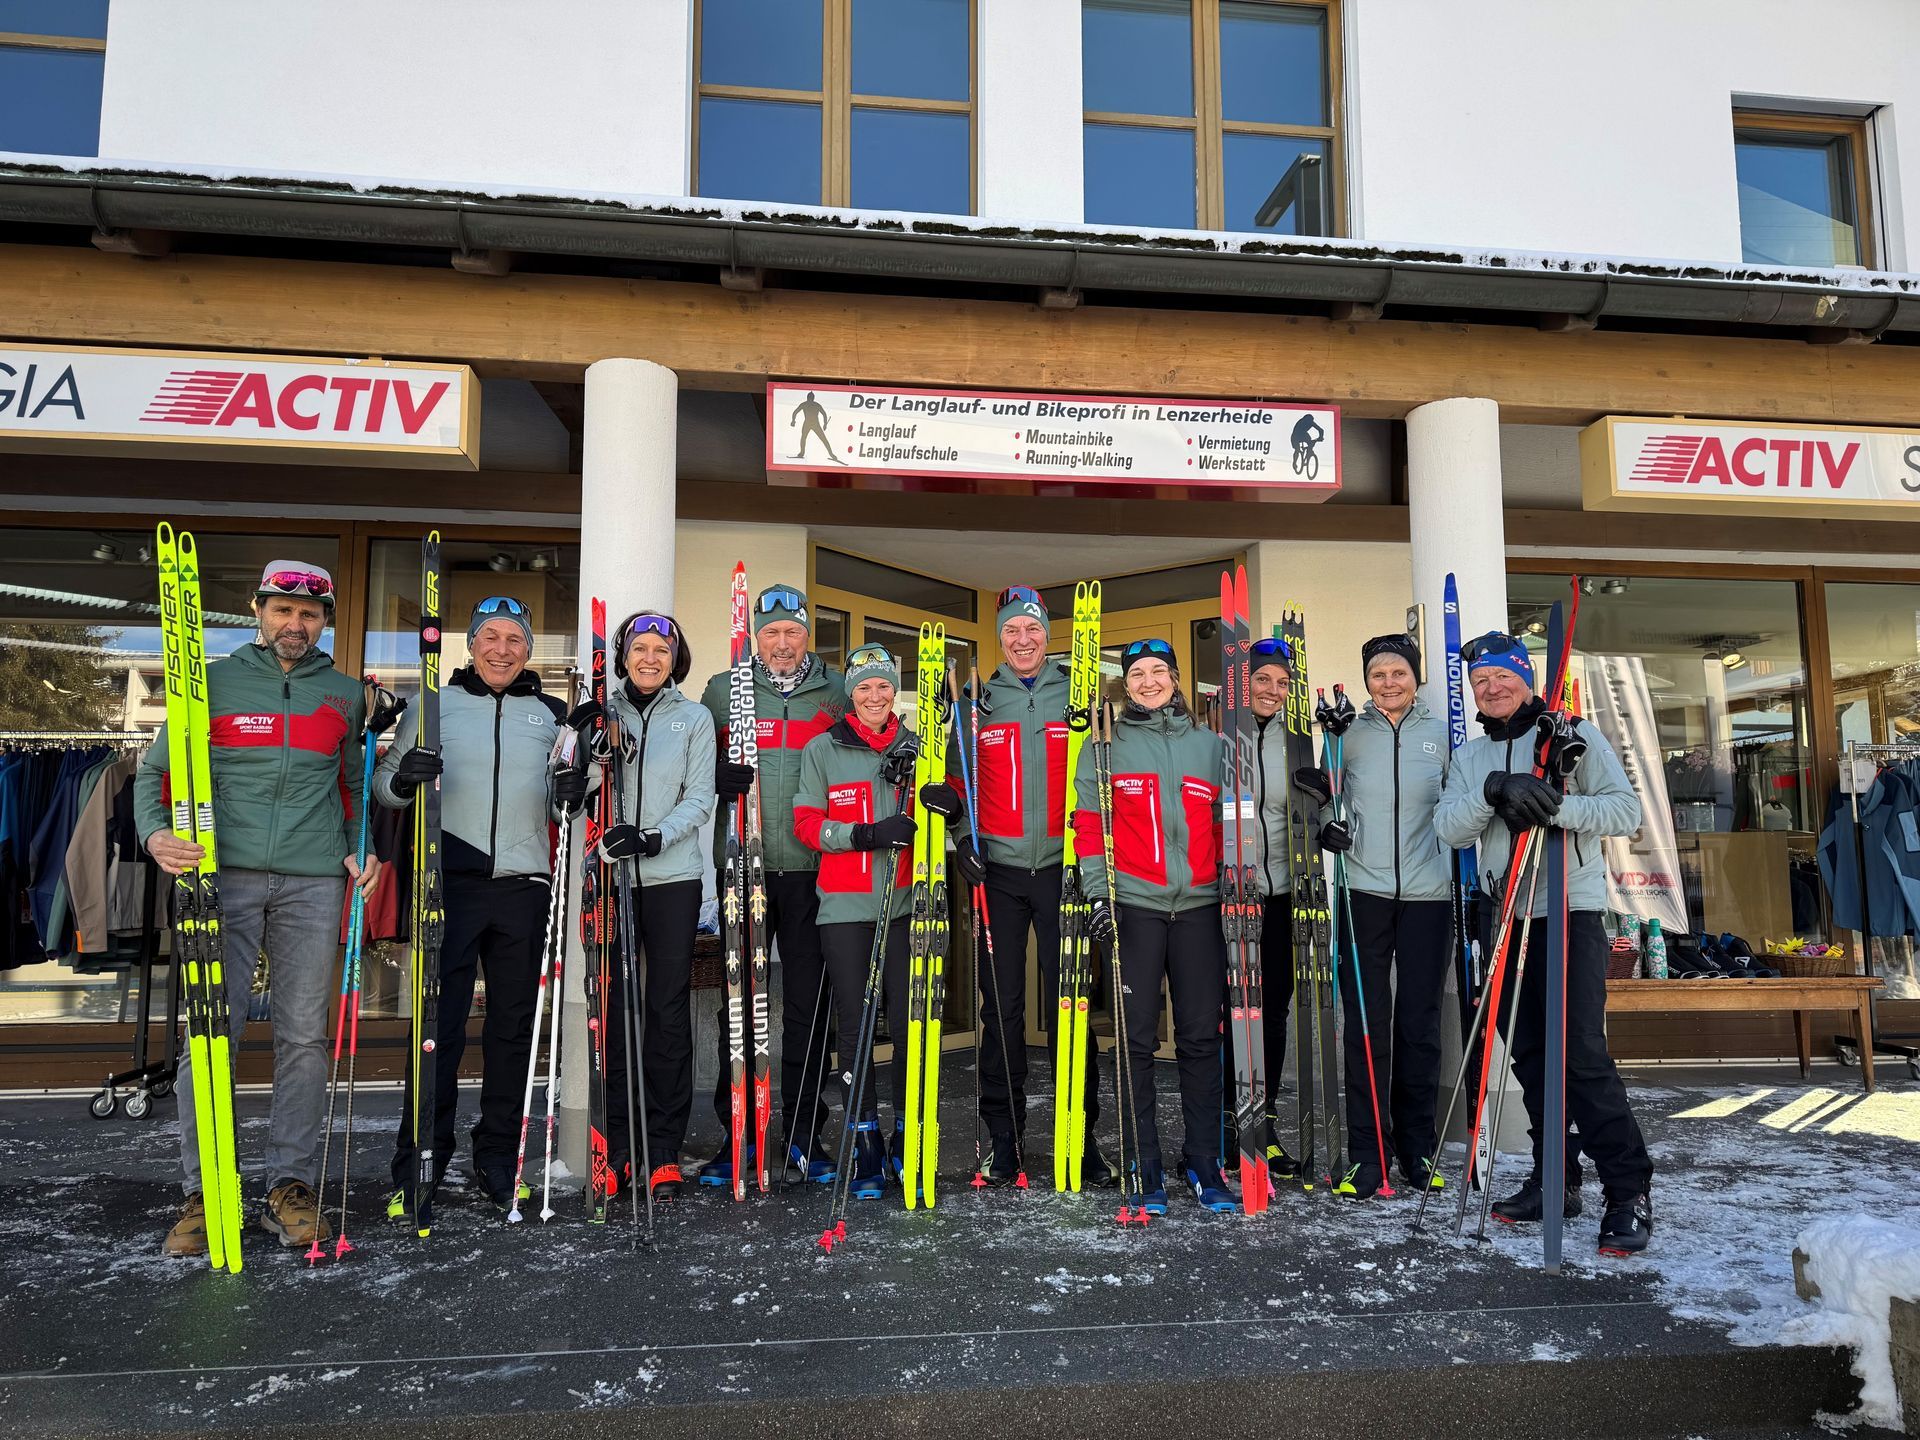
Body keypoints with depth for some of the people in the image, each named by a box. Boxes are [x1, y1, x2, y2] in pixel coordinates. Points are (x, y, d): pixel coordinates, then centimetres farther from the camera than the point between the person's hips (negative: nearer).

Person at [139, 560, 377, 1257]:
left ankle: (292, 1185, 12)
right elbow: (157, 769, 8)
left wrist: (359, 852, 6)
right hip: (223, 875, -1)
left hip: (313, 881, 2)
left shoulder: (345, 694, 14)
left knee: (303, 1036, 3)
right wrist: (155, 834, -10)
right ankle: (202, 1192, 7)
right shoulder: (214, 682, 8)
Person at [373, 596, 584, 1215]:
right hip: (450, 882, -2)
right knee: (438, 1027, -2)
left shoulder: (551, 715, 12)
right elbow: (384, 786, 6)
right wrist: (402, 779, -17)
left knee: (513, 1027, 9)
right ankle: (417, 1169, 9)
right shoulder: (434, 704, 7)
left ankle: (497, 1161, 20)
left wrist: (571, 793, -7)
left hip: (523, 888, 2)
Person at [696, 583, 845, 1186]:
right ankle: (736, 1133, 15)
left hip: (814, 870, 0)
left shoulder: (837, 693, 8)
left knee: (809, 1002, 5)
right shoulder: (723, 690, 8)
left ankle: (804, 1134, 16)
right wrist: (718, 775, -10)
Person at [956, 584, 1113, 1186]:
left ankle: (1081, 1137, 10)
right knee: (1001, 1006, 5)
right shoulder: (979, 702, 9)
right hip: (999, 870, 1)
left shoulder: (1076, 696, 7)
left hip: (1061, 866, -1)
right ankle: (1004, 1137, 15)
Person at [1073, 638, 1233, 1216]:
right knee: (1136, 1039, 0)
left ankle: (1203, 1163, 16)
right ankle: (1144, 1168, 10)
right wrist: (1099, 892, -8)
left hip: (1199, 906, 2)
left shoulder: (1209, 745, 13)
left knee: (1202, 1037, 4)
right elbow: (1089, 820, 1)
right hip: (1133, 905, -2)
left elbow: (1226, 823, 15)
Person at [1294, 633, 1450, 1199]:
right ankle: (1367, 1153, 7)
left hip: (1427, 894, 1)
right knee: (1366, 1025, 0)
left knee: (1419, 1025, 8)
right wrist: (1323, 826, -7)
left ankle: (1418, 1148, 20)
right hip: (1364, 892, 0)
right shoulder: (1349, 734, 5)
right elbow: (1318, 790, 13)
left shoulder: (1443, 733, 6)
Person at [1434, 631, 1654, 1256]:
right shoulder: (1470, 756, 14)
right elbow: (1450, 829, -2)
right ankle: (1558, 1180, 20)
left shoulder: (1573, 734, 2)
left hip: (1570, 911, -5)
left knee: (1583, 1054, -11)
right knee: (1529, 1055, 8)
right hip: (1508, 917, 5)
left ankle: (1630, 1193, -1)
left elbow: (1625, 810, -8)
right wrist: (1494, 790, -20)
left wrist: (1555, 806, -23)